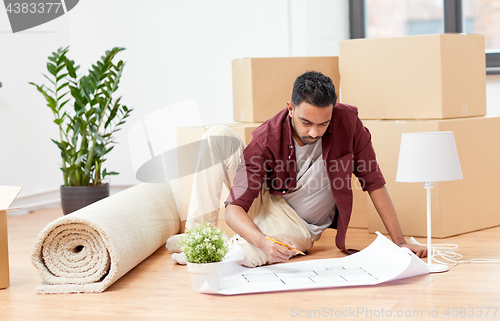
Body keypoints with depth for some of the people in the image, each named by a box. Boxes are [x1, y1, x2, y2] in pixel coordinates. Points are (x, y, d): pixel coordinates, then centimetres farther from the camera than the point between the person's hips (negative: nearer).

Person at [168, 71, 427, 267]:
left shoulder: (347, 120, -22)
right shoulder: (267, 139, -24)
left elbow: (373, 181, -11)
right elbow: (234, 209, -27)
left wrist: (400, 242, -14)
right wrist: (263, 241, -48)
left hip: (298, 225, -1)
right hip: (264, 203, 1)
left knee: (245, 256, -37)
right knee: (217, 136, -23)